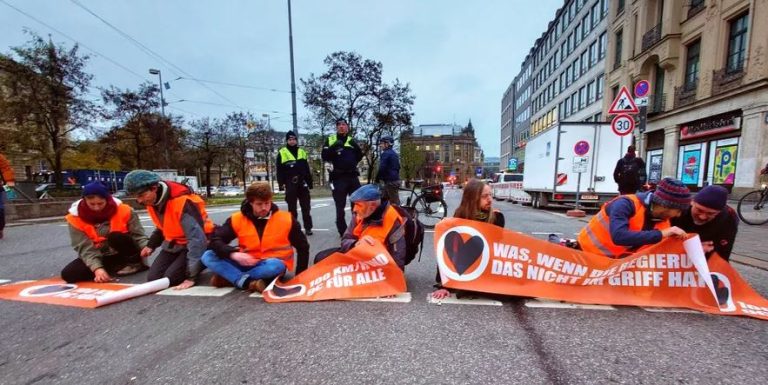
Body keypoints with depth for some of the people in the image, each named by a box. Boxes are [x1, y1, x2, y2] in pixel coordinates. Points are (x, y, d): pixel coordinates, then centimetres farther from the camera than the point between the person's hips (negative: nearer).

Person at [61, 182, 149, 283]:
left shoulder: (123, 211, -15)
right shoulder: (76, 218, -12)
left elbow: (138, 235, -13)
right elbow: (85, 248, -17)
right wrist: (97, 268, -33)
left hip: (124, 254, -3)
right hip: (101, 257, 3)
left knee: (115, 237, -32)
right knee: (68, 274, -20)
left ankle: (134, 263, -13)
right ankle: (118, 267, -10)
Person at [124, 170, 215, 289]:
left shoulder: (182, 202, -32)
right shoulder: (152, 201, -3)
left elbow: (197, 238, -34)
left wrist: (191, 276, -34)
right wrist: (151, 245, 5)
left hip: (197, 244, -8)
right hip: (174, 243, 8)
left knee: (171, 278, -18)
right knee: (153, 278, 0)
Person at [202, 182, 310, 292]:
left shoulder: (286, 219, -9)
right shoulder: (237, 219, -4)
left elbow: (303, 246, -1)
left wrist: (299, 276, -6)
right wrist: (233, 254, -28)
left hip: (272, 264, -2)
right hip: (246, 263, 3)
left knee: (275, 266, -39)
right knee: (208, 256, -16)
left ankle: (229, 278, -20)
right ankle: (249, 283, -30)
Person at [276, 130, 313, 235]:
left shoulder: (302, 152, 14)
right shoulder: (282, 153, 4)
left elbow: (307, 169, 15)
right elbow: (279, 170, 0)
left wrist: (310, 182, 11)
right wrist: (281, 184, -8)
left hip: (303, 183, 3)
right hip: (290, 184, -2)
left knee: (306, 207, 3)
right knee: (292, 207, 5)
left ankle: (308, 227, 10)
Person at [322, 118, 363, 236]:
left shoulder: (352, 140, 14)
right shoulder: (330, 140, 5)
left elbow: (360, 156, 17)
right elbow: (324, 156, -5)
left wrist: (357, 148, -2)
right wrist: (333, 147, -21)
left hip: (352, 176, 3)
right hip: (338, 178, -3)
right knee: (340, 207, 1)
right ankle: (343, 232, 11)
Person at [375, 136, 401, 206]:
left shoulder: (385, 153, -11)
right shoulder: (394, 153, 19)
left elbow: (382, 168, -19)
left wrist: (377, 180, -9)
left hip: (390, 181, -10)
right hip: (395, 179, 10)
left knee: (394, 203, -7)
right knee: (384, 199, 16)